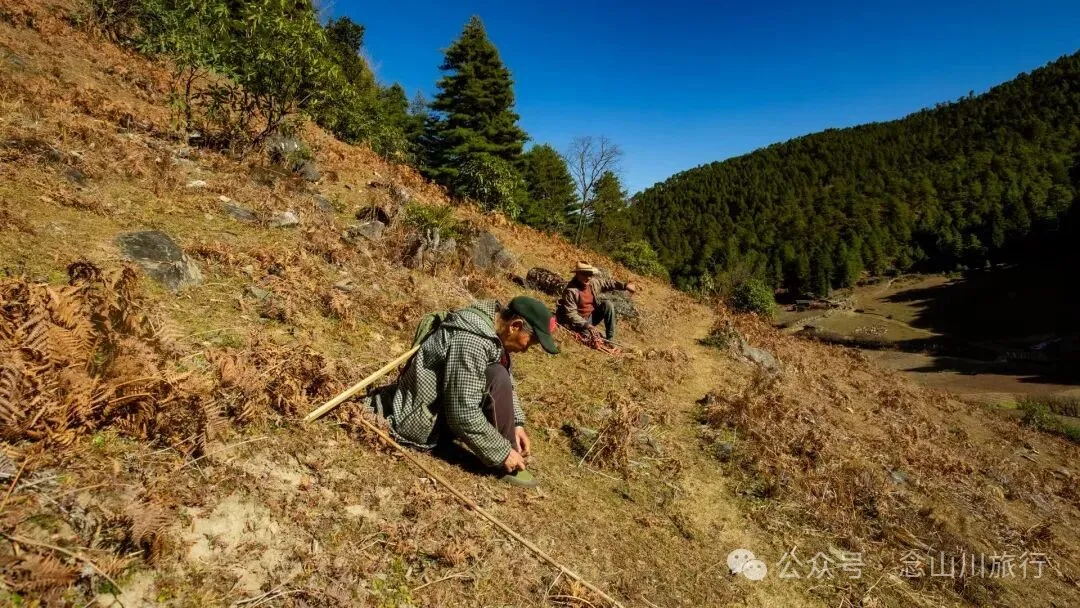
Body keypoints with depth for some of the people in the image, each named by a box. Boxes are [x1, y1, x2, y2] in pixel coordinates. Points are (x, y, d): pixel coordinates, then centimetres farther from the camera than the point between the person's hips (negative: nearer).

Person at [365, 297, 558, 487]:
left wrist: (517, 423, 2)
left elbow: (508, 383, 12)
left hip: (435, 402, 10)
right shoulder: (471, 341, -29)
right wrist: (502, 453, -19)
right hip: (419, 422, -10)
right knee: (497, 379, -24)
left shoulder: (490, 323, 0)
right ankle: (505, 465, -11)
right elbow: (463, 415, -29)